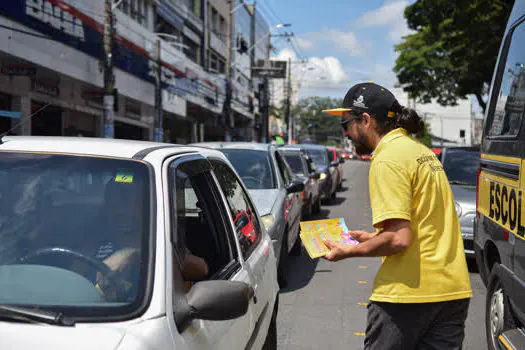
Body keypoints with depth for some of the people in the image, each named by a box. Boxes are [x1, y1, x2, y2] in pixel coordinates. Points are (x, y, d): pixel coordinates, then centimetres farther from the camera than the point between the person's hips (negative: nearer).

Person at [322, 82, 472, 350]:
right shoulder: (423, 152, 16)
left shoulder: (387, 160, -13)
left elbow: (399, 238, -20)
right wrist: (372, 238, 21)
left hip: (408, 290, -8)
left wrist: (348, 251, -6)